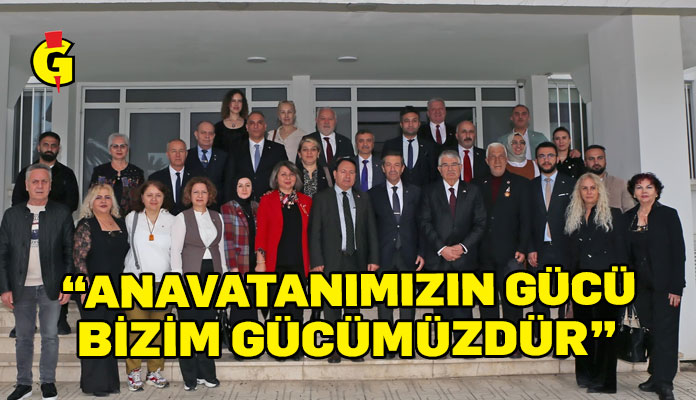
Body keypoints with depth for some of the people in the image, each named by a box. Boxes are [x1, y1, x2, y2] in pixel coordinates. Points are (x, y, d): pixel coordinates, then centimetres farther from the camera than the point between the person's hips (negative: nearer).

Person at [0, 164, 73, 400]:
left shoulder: (62, 213, 0)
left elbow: (70, 252, 0)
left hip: (51, 287, -1)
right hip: (21, 287, 2)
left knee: (50, 336, 7)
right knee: (23, 337, 11)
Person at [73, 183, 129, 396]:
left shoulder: (120, 223, 12)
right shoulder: (86, 225, -4)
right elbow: (78, 257, -11)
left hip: (117, 289, 6)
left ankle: (110, 381, 20)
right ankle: (94, 382, 9)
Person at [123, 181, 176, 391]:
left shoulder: (171, 220, 4)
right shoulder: (131, 218, 5)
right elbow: (129, 244, 15)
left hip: (162, 282, 1)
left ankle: (155, 372, 15)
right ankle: (134, 372, 7)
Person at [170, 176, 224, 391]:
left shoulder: (217, 217, 11)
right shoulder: (181, 218, -1)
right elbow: (175, 251, -5)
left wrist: (224, 274, 9)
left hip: (212, 275, 4)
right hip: (190, 276, -3)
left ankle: (206, 373, 16)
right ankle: (190, 377, 11)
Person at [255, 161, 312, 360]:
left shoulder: (306, 201, 13)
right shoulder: (267, 200, 6)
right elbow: (261, 231, 2)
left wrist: (312, 260, 6)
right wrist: (260, 259, -6)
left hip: (299, 262, 2)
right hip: (276, 262, -2)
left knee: (297, 308, 3)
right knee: (278, 306, -1)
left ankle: (295, 349, 12)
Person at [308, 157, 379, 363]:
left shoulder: (363, 199, 12)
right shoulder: (321, 198, 3)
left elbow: (371, 231, 11)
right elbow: (314, 232, -1)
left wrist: (374, 258, 2)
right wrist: (317, 261, -9)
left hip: (357, 260, 3)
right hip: (332, 261, -3)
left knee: (354, 306, 8)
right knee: (332, 307, 1)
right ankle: (333, 350, 10)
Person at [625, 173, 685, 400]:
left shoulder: (668, 215, -3)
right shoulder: (628, 218, 8)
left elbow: (678, 252, -6)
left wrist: (676, 287, -12)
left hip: (664, 284, -4)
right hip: (641, 285, 4)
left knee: (664, 331, -4)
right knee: (649, 331, 6)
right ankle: (656, 377, 16)